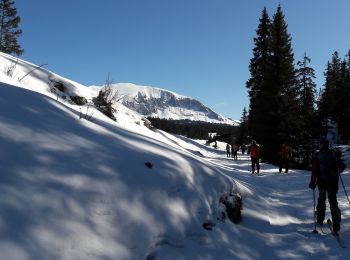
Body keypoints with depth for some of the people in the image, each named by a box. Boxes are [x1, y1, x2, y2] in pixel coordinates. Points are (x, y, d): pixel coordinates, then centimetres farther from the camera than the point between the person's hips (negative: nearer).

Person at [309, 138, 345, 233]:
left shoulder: (318, 155, -3)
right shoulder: (333, 154, 5)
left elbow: (314, 170, -10)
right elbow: (342, 166, 12)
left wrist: (312, 182, -6)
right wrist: (337, 172, 32)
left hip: (322, 181, -1)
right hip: (333, 181, 1)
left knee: (321, 199, 16)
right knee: (333, 200, 2)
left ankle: (320, 219, 22)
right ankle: (336, 221, -11)